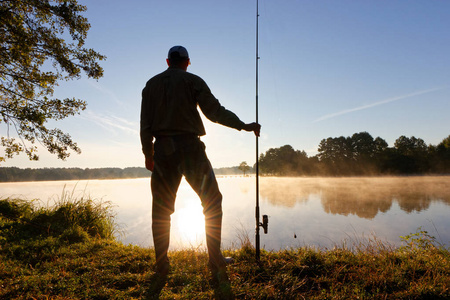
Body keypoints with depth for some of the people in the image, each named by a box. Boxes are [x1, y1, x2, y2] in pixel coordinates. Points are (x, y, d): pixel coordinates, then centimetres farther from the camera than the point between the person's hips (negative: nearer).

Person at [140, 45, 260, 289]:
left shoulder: (151, 84, 15)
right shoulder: (193, 81, 5)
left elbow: (145, 124, 11)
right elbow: (215, 111, -5)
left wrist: (148, 154, 17)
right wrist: (243, 125, 2)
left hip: (162, 150, 3)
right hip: (188, 146, -3)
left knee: (161, 210, 12)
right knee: (212, 203, 6)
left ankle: (162, 268, 15)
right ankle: (216, 267, 2)